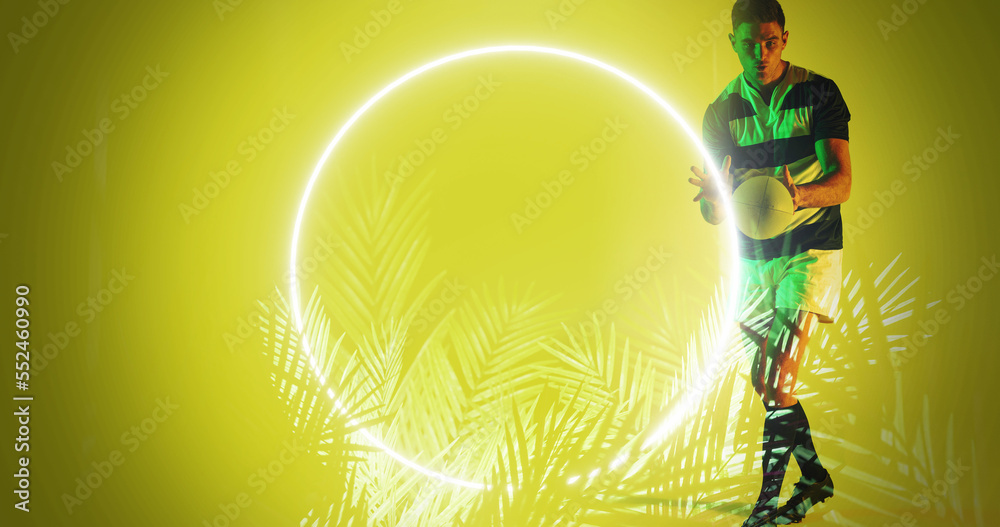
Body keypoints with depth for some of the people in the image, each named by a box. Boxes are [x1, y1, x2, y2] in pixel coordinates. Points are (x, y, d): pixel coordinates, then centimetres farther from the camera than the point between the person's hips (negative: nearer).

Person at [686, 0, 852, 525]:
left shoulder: (818, 93, -7)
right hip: (754, 256, 5)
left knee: (781, 373, -14)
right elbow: (715, 214, -4)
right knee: (763, 378, 10)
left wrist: (797, 194, -38)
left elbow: (842, 182, -15)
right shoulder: (721, 111, 1)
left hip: (811, 247, -4)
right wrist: (712, 196, -29)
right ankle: (816, 477, 30)